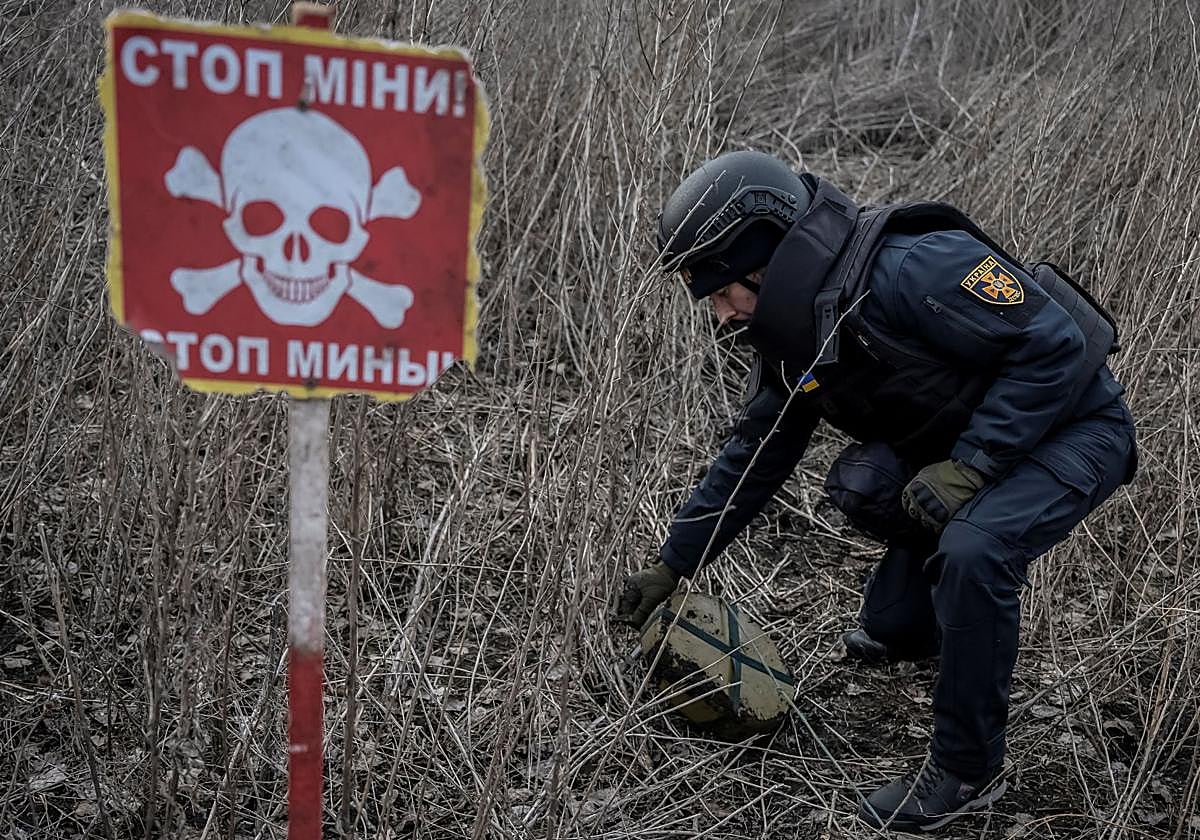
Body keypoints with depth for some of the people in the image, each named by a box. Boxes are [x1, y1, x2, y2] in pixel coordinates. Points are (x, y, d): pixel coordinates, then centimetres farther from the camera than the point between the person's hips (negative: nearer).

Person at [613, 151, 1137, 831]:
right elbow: (753, 458, 5)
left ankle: (969, 770, -11)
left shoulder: (910, 269, -31)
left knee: (972, 552, -29)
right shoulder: (795, 332, -3)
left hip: (1073, 426, -8)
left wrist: (969, 465, -31)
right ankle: (905, 627, 20)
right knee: (863, 485, -8)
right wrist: (672, 566, 8)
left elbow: (1055, 345, -29)